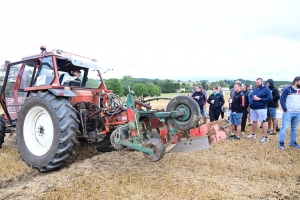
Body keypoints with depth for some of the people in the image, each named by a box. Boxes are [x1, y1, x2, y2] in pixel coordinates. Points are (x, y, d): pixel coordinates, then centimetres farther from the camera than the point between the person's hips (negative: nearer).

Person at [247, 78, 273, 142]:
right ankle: (253, 134, 31)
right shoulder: (255, 88, 9)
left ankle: (265, 137, 4)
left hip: (261, 108, -7)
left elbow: (270, 98, -17)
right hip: (253, 108, 7)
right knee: (254, 121, 16)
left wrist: (259, 99, -21)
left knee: (264, 121, -2)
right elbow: (250, 95, 20)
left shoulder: (266, 89, -10)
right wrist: (250, 103, 7)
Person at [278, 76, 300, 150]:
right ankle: (281, 143, 1)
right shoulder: (287, 89, -5)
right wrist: (285, 110, -14)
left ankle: (293, 142, 23)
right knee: (285, 127, -5)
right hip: (288, 112, -5)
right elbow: (282, 100, -9)